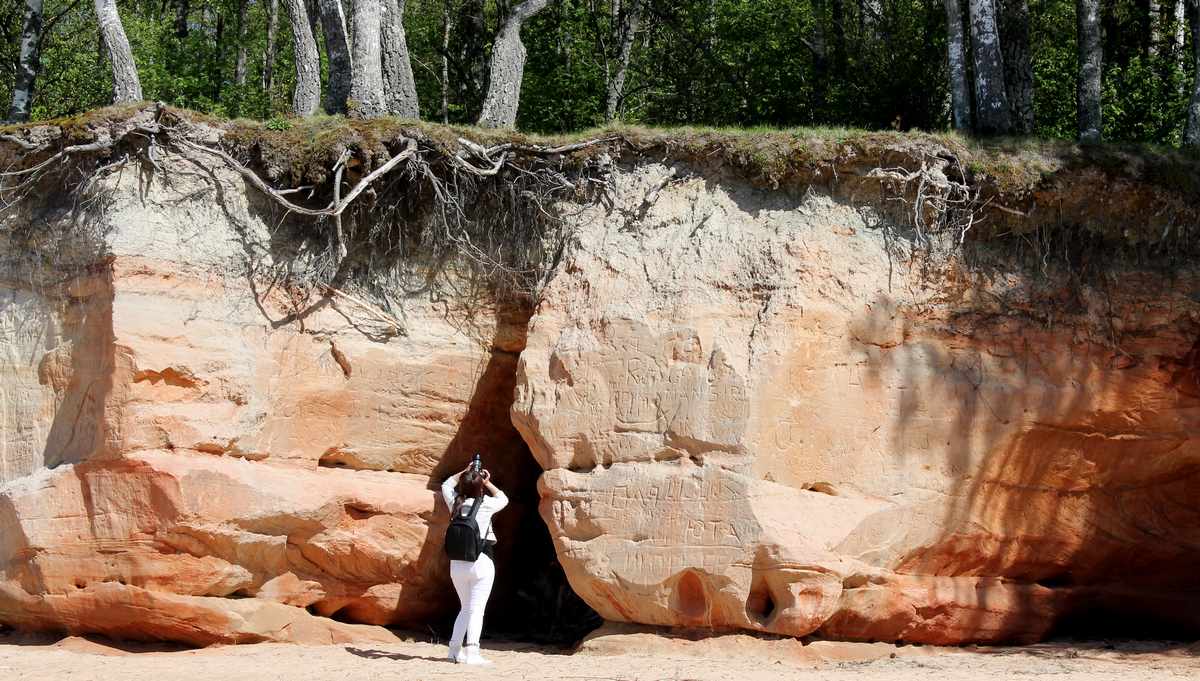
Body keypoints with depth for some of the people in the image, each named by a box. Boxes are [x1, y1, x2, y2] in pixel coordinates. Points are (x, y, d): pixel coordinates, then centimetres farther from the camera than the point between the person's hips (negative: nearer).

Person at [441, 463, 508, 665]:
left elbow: (446, 485, 26)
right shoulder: (486, 504, -5)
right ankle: (472, 652, -20)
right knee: (477, 609, -8)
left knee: (466, 608, 19)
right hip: (481, 563, -5)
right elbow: (503, 499, 17)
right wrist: (487, 482, 22)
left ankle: (454, 650, 18)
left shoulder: (455, 502, 4)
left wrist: (464, 472, 23)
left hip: (457, 564, 5)